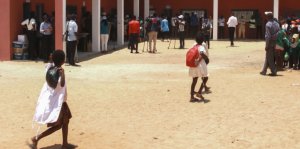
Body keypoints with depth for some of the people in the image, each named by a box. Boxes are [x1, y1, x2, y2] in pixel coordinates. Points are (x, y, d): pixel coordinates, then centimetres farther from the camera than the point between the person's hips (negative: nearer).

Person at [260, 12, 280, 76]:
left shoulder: (268, 24, -15)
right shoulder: (276, 23, 8)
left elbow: (268, 36, -18)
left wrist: (267, 45, -15)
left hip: (270, 42, -7)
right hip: (275, 42, 7)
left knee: (270, 58, 1)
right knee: (268, 57, 16)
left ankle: (274, 71, 1)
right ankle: (264, 71, 22)